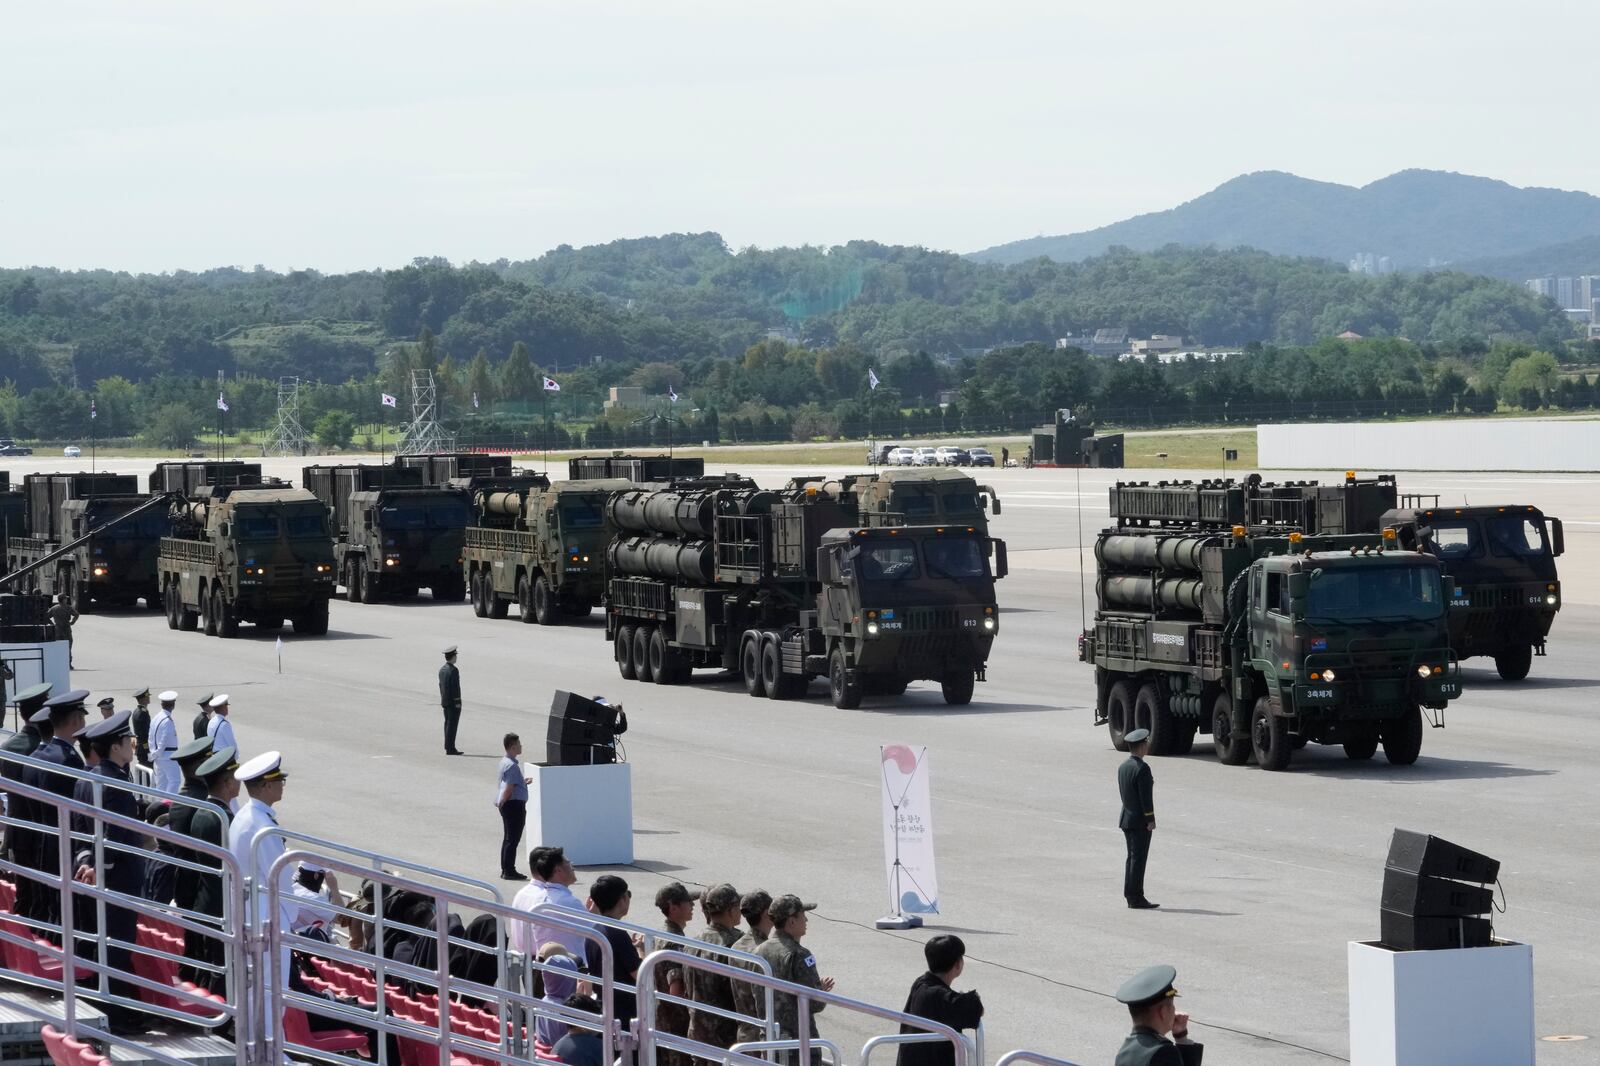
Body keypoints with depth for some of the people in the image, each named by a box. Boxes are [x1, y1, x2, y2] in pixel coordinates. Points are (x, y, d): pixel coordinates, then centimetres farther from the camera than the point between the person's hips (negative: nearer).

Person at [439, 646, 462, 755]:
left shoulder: (442, 669, 10)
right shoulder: (453, 670, -17)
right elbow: (455, 687, -19)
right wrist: (457, 702, -16)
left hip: (445, 701, 9)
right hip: (453, 701, -9)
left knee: (448, 723, 14)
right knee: (452, 724, -7)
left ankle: (448, 747, 18)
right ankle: (450, 749, -7)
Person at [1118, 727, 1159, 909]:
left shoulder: (1123, 766, 10)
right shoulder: (1141, 768, -17)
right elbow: (1146, 796, -19)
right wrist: (1150, 819, -15)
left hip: (1126, 818, 9)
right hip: (1140, 820, -9)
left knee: (1132, 857, 14)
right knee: (1138, 858, -6)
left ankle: (1130, 896, 15)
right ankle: (1136, 898, -6)